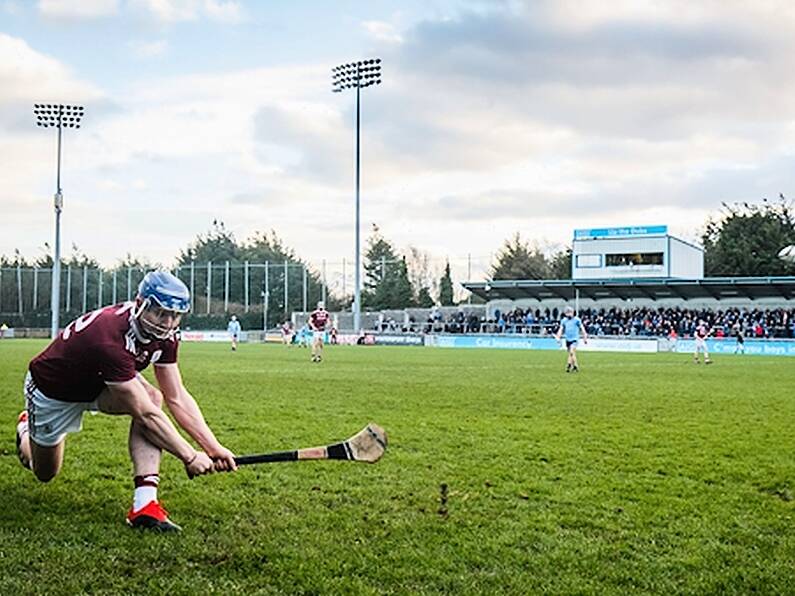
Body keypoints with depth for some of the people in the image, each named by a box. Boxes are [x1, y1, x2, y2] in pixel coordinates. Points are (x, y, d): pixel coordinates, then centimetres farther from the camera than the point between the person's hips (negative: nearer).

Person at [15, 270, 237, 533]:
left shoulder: (164, 337, -19)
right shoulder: (108, 338, -42)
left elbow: (177, 398, -16)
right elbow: (145, 414, -41)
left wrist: (214, 448, -23)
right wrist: (190, 457, -38)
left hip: (99, 383, 6)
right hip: (52, 391, -5)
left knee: (153, 397, -25)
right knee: (45, 473, 9)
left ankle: (144, 503, -28)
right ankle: (26, 430, 44)